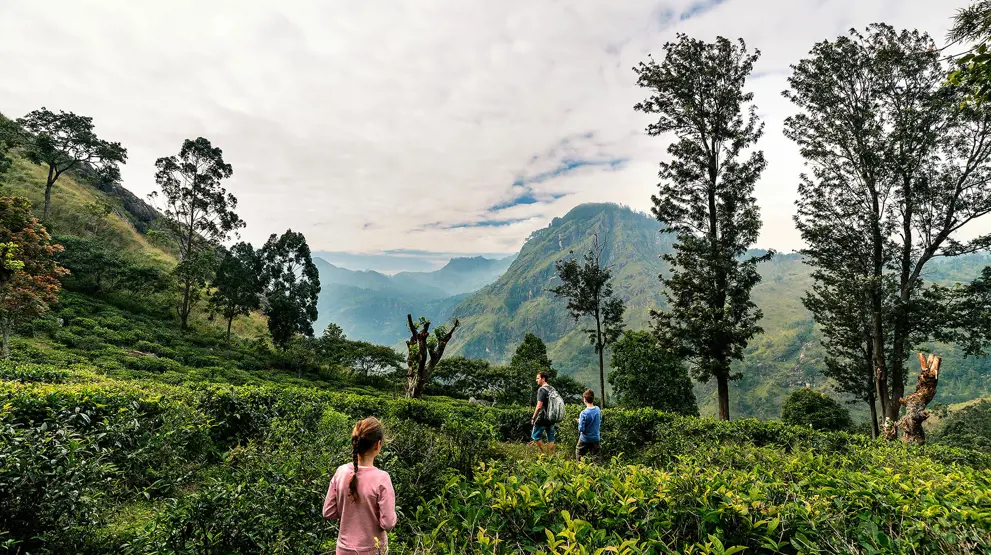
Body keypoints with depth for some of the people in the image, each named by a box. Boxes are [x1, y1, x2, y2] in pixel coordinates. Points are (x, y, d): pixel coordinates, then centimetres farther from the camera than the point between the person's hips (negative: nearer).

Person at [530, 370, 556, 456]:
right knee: (551, 438, 11)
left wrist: (533, 418, -13)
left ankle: (544, 454, 5)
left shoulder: (541, 389, -15)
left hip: (542, 418, -8)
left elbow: (539, 406, -21)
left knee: (536, 436, 6)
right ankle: (550, 456, 14)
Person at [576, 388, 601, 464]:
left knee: (579, 455, 14)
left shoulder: (584, 413, -23)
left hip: (585, 439, -4)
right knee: (595, 458, 11)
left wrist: (579, 422, -4)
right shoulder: (598, 410, -4)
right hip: (596, 438, 5)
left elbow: (581, 429, -21)